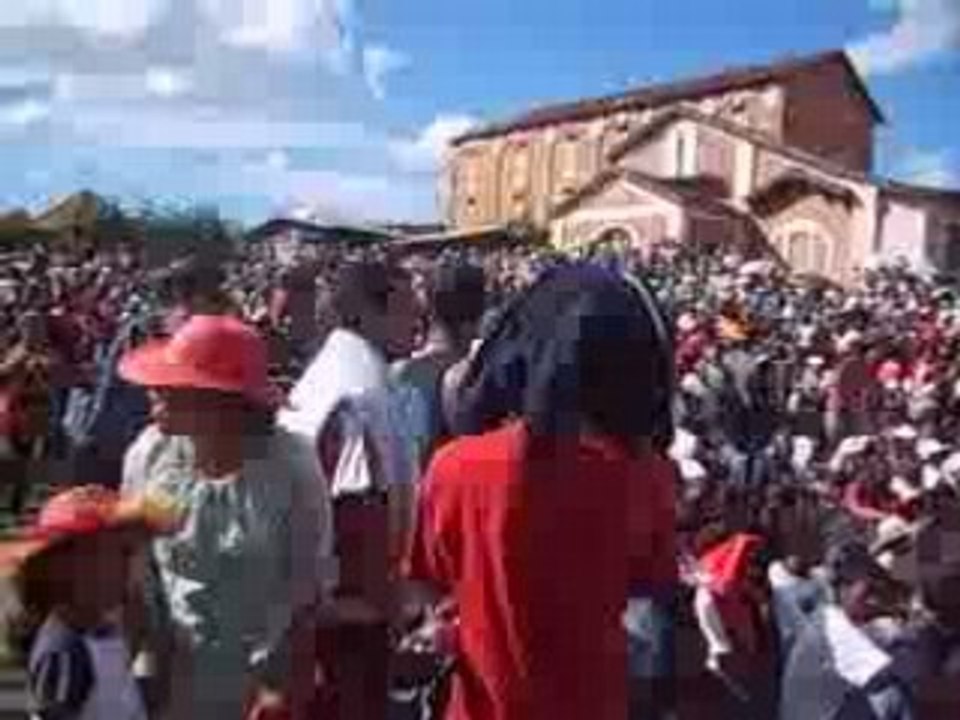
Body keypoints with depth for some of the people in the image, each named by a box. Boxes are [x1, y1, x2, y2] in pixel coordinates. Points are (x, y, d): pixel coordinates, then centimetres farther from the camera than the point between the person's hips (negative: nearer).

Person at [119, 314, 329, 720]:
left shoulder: (291, 466, -20)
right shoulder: (150, 454, -11)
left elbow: (307, 589, -12)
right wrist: (148, 654, 2)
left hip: (264, 681, -3)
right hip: (174, 675, 3)